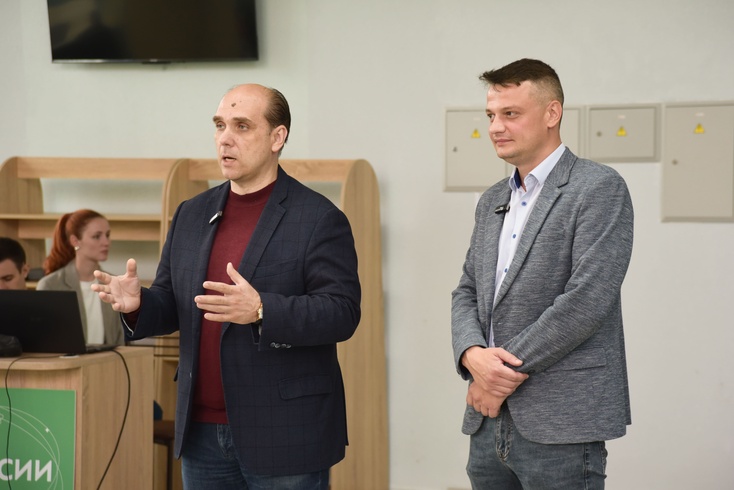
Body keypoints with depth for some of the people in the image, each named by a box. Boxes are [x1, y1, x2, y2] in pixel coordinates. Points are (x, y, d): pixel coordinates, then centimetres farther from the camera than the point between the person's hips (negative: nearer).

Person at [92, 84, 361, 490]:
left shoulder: (319, 219, -7)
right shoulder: (191, 215, 12)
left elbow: (342, 312, -14)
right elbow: (170, 304, 16)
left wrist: (261, 310, -28)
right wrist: (137, 304, -7)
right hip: (202, 432, 6)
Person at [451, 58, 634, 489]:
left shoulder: (600, 189, -7)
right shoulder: (493, 201, 18)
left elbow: (587, 298, -17)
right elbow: (467, 292, 15)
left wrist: (507, 372, -13)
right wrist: (473, 355, -7)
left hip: (561, 425, -7)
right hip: (489, 423, 7)